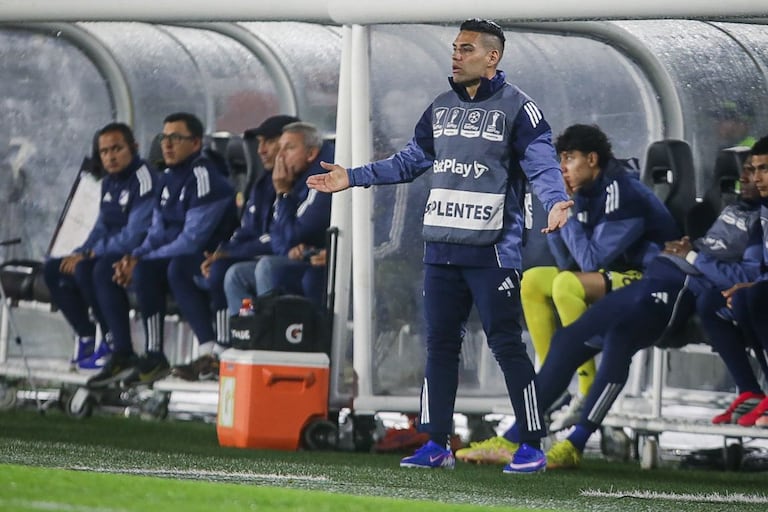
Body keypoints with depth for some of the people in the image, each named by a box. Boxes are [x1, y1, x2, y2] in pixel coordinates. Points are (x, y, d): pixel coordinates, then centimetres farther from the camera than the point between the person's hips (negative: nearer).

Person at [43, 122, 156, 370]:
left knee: (86, 270, -31)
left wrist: (89, 253, -15)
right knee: (53, 270, 3)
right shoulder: (109, 182, 12)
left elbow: (134, 237, -23)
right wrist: (80, 254, 1)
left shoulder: (143, 179, -17)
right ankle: (86, 337, 2)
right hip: (109, 255, 10)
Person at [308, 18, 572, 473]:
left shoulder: (517, 107, -6)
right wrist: (353, 177, 20)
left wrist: (555, 201, -34)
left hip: (493, 251, -7)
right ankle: (437, 445, 16)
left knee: (506, 344, -7)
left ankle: (532, 446, -1)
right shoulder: (441, 107, 15)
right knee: (440, 343, 9)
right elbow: (411, 161, 23)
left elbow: (542, 165, -14)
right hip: (441, 248, 7)